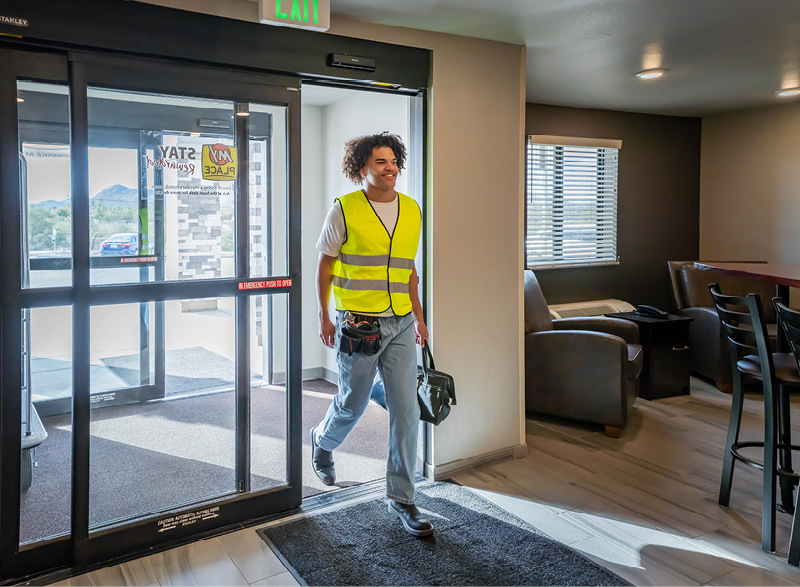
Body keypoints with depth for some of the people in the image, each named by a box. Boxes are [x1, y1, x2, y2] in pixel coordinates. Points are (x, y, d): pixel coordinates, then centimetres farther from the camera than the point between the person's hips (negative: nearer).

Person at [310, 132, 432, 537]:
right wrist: (324, 317, -1)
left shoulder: (411, 210, 9)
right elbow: (325, 265, 1)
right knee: (353, 404, 11)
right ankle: (322, 440, 47)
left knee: (406, 411, 1)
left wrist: (418, 317, 17)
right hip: (358, 324, -4)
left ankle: (401, 499, 16)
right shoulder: (344, 209, -5)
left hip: (400, 324, 4)